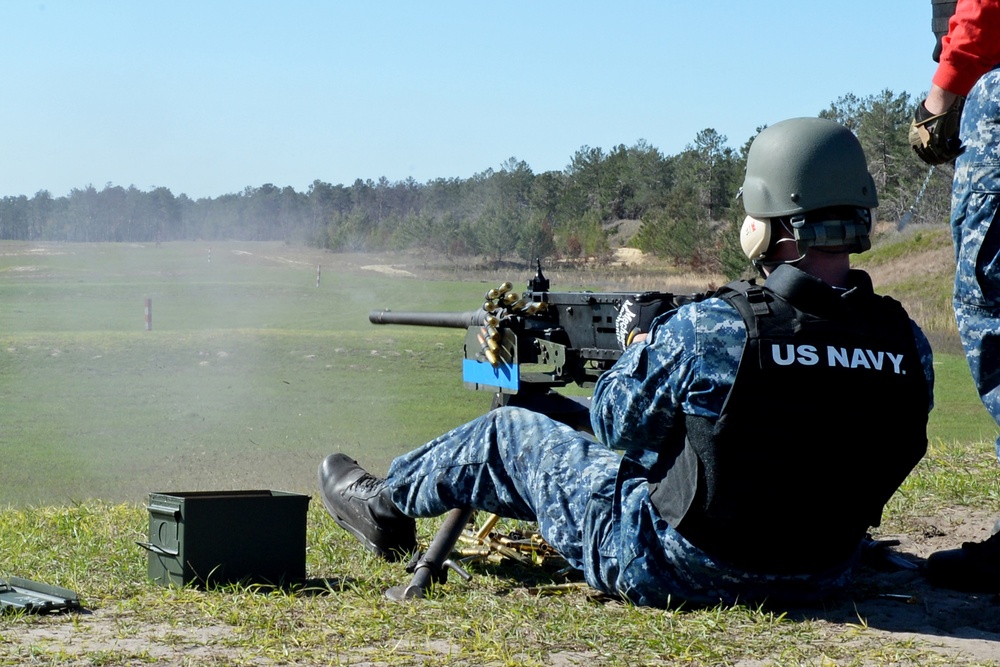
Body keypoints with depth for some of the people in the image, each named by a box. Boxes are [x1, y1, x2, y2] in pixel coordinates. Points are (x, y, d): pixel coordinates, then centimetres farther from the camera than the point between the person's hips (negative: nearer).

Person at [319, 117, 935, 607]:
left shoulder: (704, 332, -24)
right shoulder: (909, 346, -12)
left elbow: (615, 420, -6)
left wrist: (641, 349, 17)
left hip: (671, 573, -5)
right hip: (818, 581, 5)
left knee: (510, 434, 17)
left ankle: (385, 504, 44)